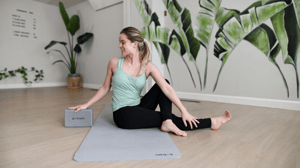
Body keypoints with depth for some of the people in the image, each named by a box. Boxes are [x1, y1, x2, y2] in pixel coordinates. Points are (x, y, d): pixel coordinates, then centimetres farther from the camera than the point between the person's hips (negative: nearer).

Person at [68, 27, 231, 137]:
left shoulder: (147, 66, -7)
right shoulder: (114, 63, -7)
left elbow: (166, 88, -16)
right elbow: (105, 87, 4)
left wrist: (183, 110, -23)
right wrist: (86, 105, 5)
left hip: (139, 108, 3)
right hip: (123, 114, -3)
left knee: (163, 83, -12)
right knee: (167, 118, -15)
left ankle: (168, 123, -24)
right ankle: (211, 123, -3)